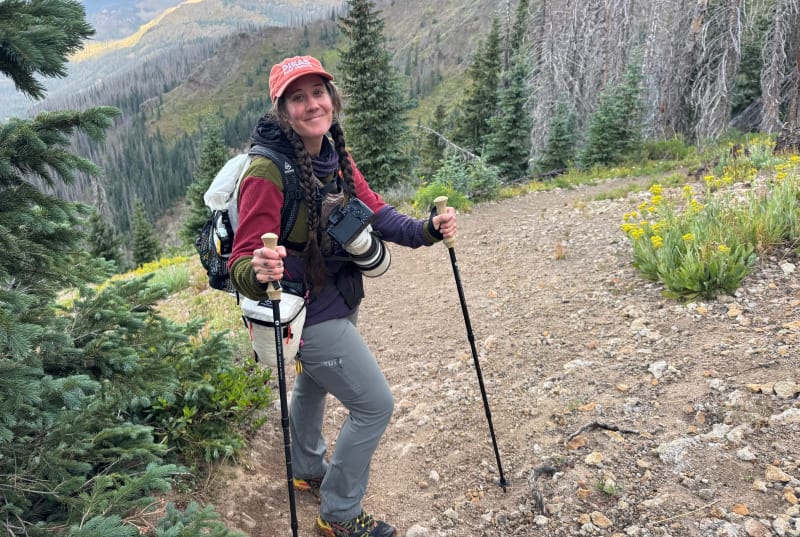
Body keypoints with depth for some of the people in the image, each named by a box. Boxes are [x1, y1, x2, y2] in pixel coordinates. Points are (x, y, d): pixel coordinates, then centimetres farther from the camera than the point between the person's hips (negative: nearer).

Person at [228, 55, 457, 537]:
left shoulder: (335, 152, -4)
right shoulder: (268, 172, -26)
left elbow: (374, 211, -4)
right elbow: (242, 265, -27)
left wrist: (426, 230, -20)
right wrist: (259, 272, -50)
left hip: (339, 298, 8)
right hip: (310, 314, -8)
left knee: (314, 383, 28)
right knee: (375, 404, -3)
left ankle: (308, 471, 56)